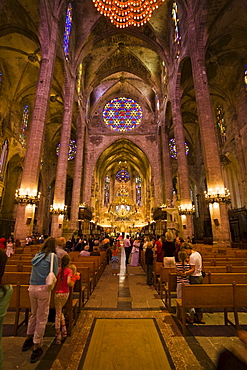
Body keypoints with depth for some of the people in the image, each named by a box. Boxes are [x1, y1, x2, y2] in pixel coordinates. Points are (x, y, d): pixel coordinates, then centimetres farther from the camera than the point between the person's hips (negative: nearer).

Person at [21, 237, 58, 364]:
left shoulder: (37, 255, 9)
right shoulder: (52, 256, -11)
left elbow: (37, 271, 16)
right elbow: (55, 273, -7)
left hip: (32, 287, 7)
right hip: (43, 288, -7)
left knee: (33, 314, 27)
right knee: (42, 318, 9)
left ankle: (28, 339, 44)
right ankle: (36, 348, 20)